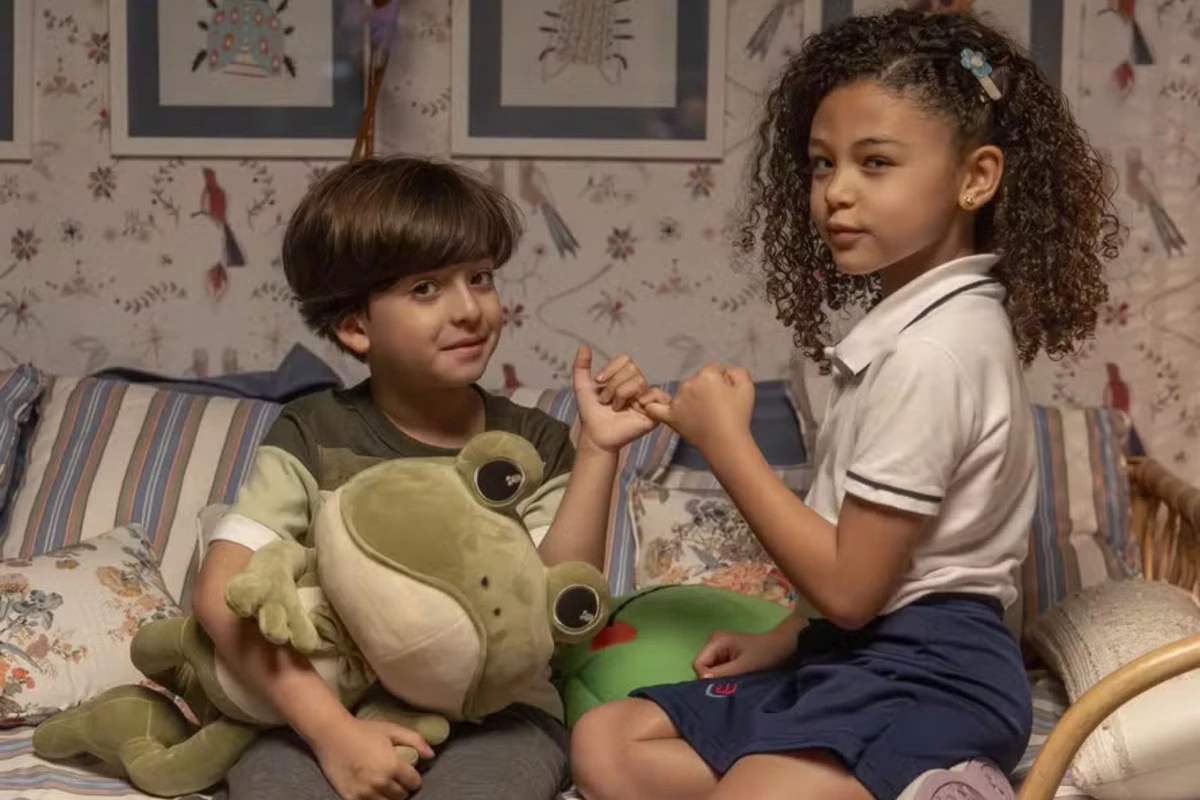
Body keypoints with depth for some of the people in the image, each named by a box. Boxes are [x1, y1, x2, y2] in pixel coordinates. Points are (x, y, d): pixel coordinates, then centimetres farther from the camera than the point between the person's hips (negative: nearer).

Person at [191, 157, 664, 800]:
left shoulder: (534, 445, 4)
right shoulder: (316, 435, 0)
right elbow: (223, 590, -11)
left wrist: (597, 451, -15)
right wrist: (331, 729, -20)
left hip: (495, 711, 1)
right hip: (328, 709, 0)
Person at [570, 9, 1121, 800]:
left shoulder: (930, 349, -20)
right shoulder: (923, 321, 11)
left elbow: (850, 585, -19)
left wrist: (724, 439, -12)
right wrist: (785, 640, 14)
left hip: (924, 675, -11)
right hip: (866, 655, 11)